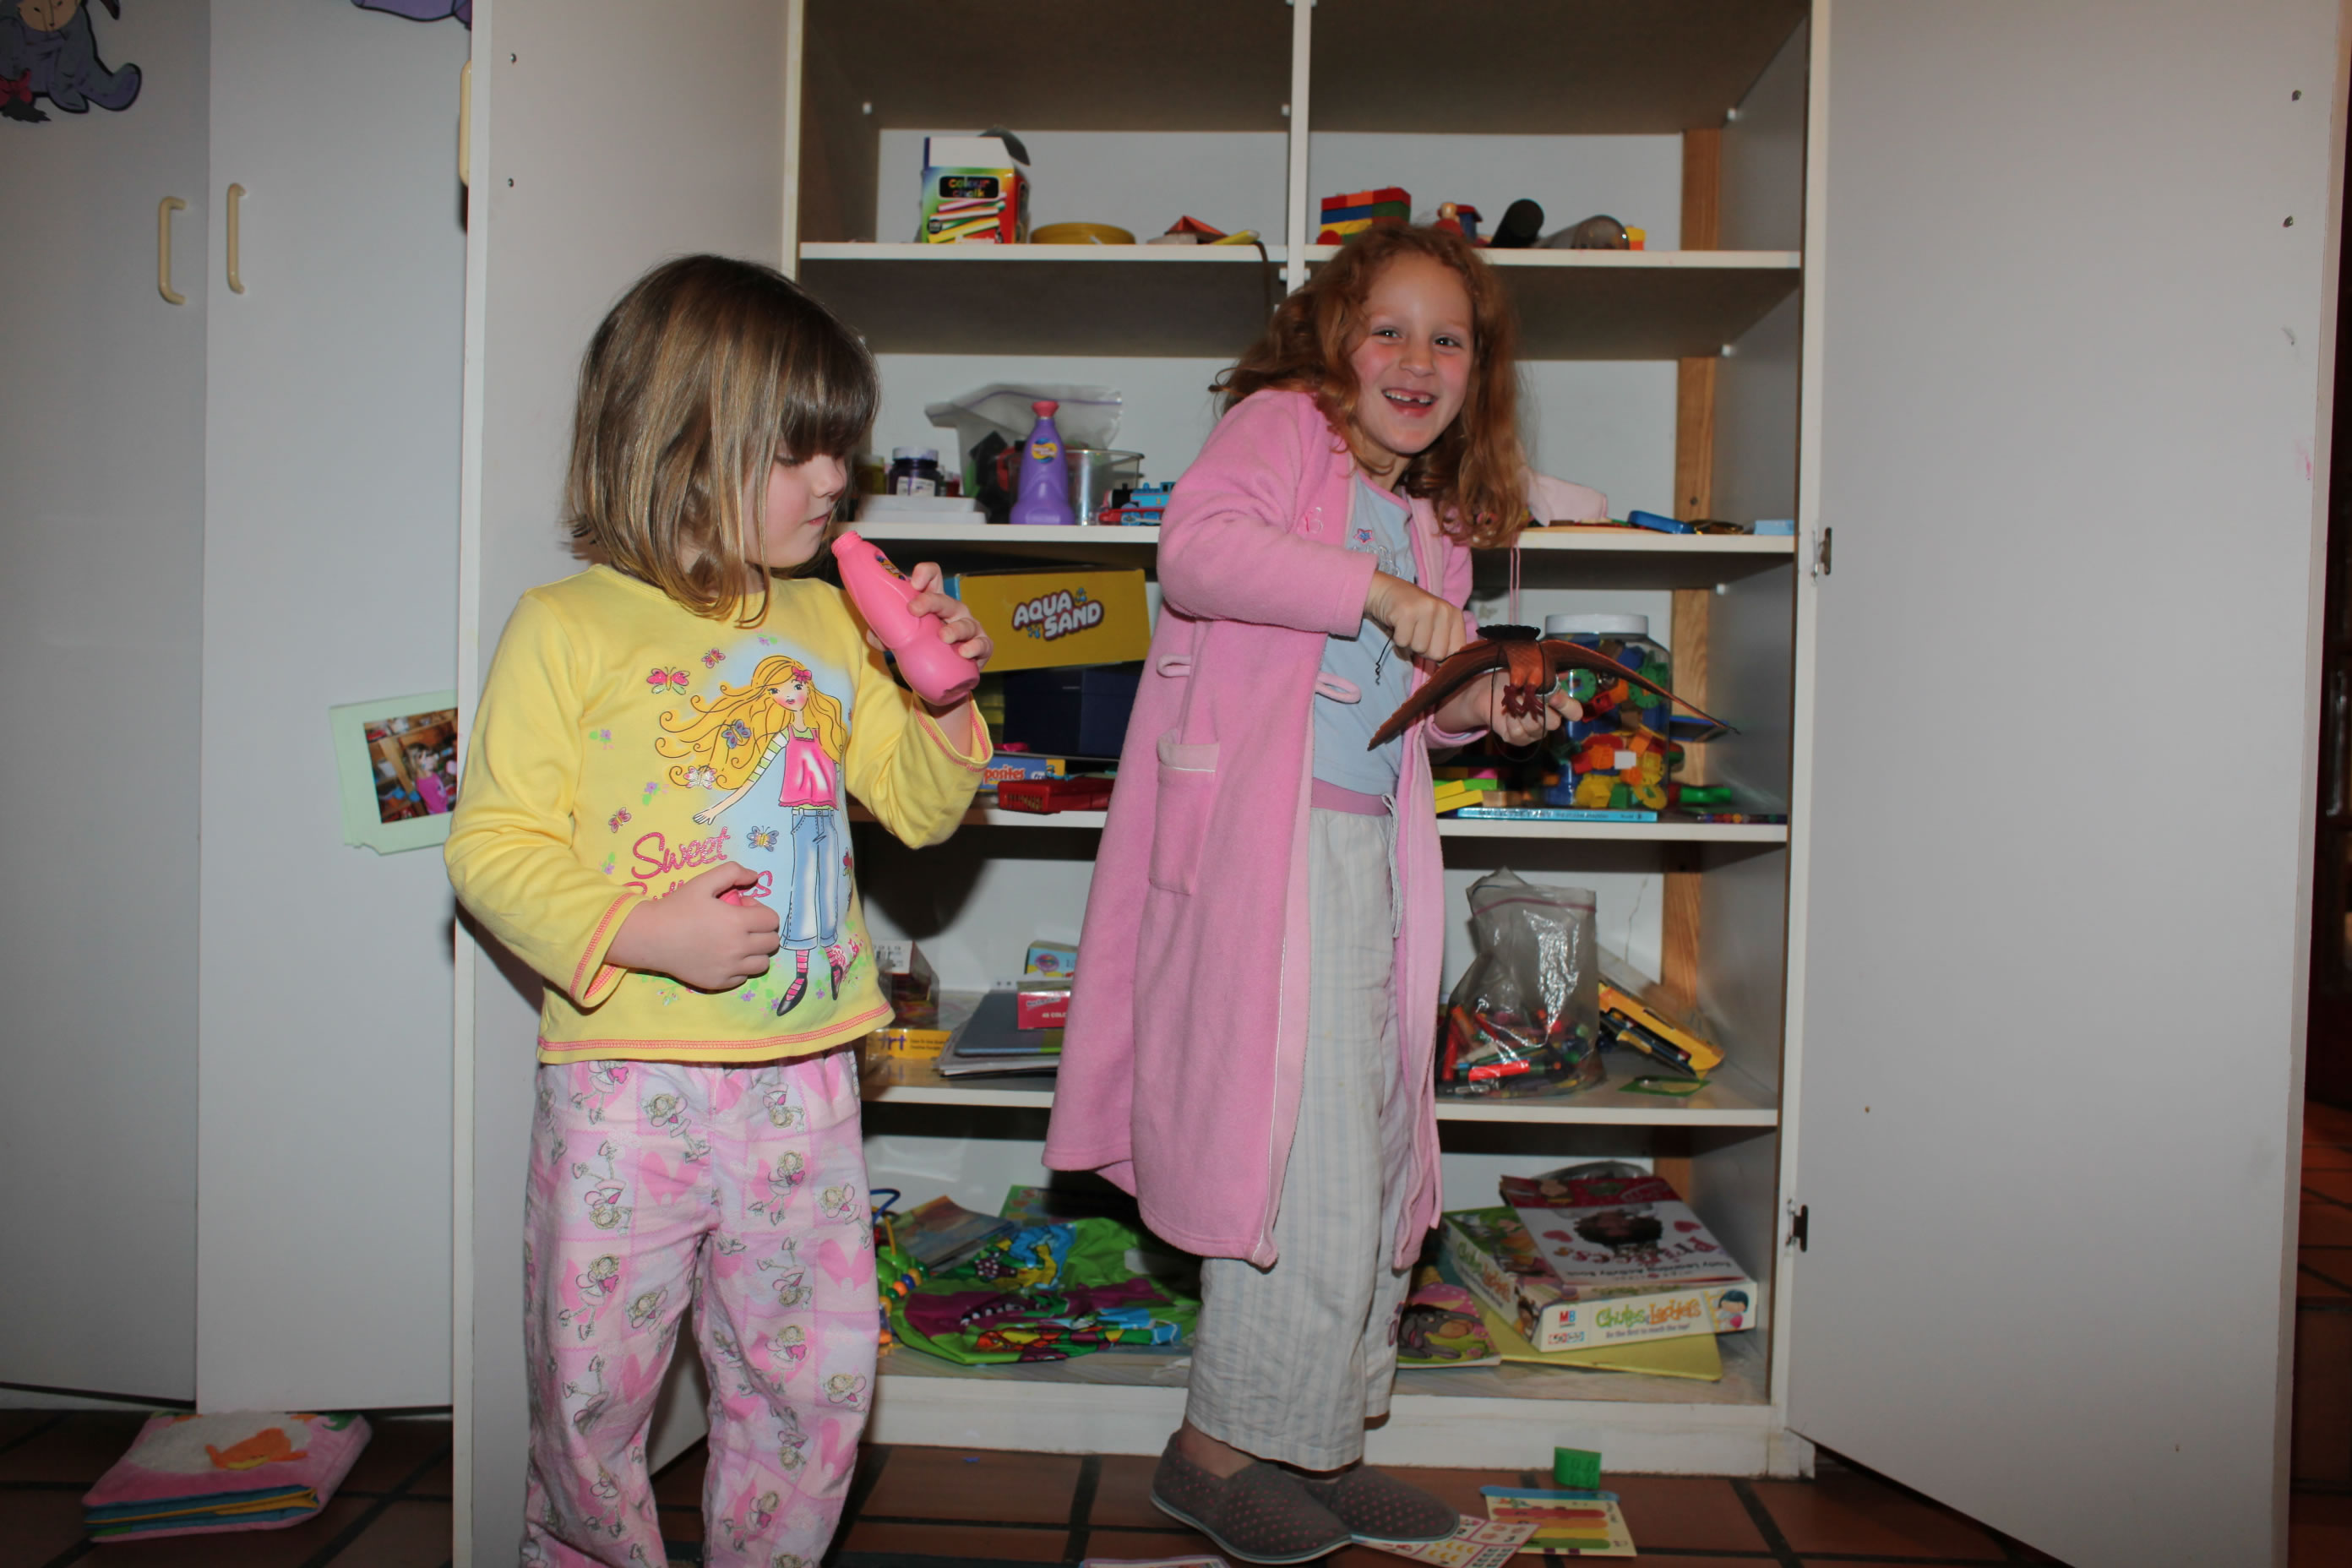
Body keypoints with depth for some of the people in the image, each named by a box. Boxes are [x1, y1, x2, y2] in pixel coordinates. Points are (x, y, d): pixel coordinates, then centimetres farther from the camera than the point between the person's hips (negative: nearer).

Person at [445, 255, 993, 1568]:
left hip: (803, 1083, 4)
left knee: (817, 1384, 10)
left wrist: (941, 703, -1)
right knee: (592, 1392, 10)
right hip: (627, 1080, -4)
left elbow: (919, 808, 17)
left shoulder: (828, 625, 10)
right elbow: (494, 848, -7)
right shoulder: (568, 629, -5)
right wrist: (638, 931, -21)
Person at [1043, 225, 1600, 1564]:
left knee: (1375, 1150, 13)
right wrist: (1377, 591, -26)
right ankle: (1219, 1446, 13)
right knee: (1305, 1154, -7)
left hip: (1370, 851, 9)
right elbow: (1197, 545, -21)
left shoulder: (1438, 521, 21)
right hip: (1262, 839, -8)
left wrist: (1478, 708, 8)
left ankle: (1316, 1441, 28)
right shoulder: (1280, 423, -1)